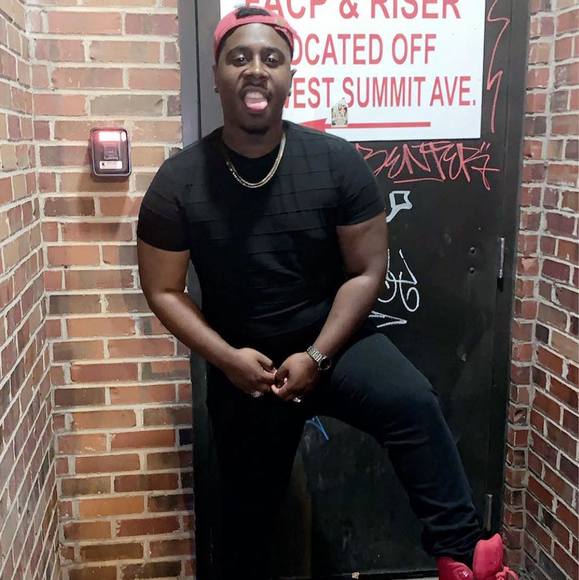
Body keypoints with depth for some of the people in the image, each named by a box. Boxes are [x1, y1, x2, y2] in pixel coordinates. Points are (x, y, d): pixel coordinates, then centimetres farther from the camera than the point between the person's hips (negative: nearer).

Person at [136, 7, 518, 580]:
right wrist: (227, 358, -18)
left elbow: (366, 271, -9)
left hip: (333, 340, -1)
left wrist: (317, 357, -19)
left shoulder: (337, 161, -13)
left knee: (411, 403, -31)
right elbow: (163, 290, -6)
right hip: (240, 364, 1)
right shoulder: (178, 181, -12)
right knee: (247, 505, 16)